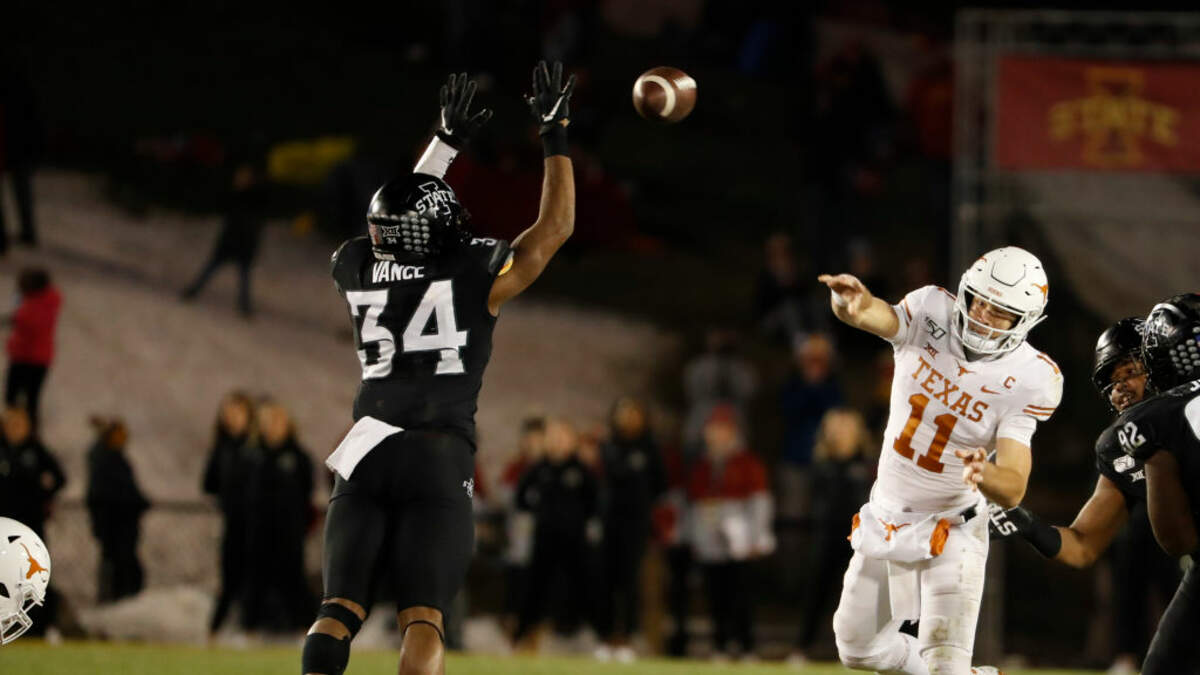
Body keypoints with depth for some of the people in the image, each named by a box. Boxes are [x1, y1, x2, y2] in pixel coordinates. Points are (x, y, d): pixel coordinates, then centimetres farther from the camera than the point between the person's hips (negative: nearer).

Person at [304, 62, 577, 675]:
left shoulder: (358, 270, 9)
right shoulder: (474, 277, -2)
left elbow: (400, 211, 31)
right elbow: (555, 227, 10)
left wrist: (445, 143, 39)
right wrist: (554, 136, 17)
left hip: (365, 456, 3)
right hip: (438, 462, -3)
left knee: (339, 608, 1)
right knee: (422, 617, -4)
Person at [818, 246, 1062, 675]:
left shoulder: (1026, 381, -21)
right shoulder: (930, 315, -15)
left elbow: (1013, 490, -25)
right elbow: (870, 315, -36)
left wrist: (982, 474, -50)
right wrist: (851, 299, -62)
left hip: (950, 532, -4)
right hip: (885, 522, 4)